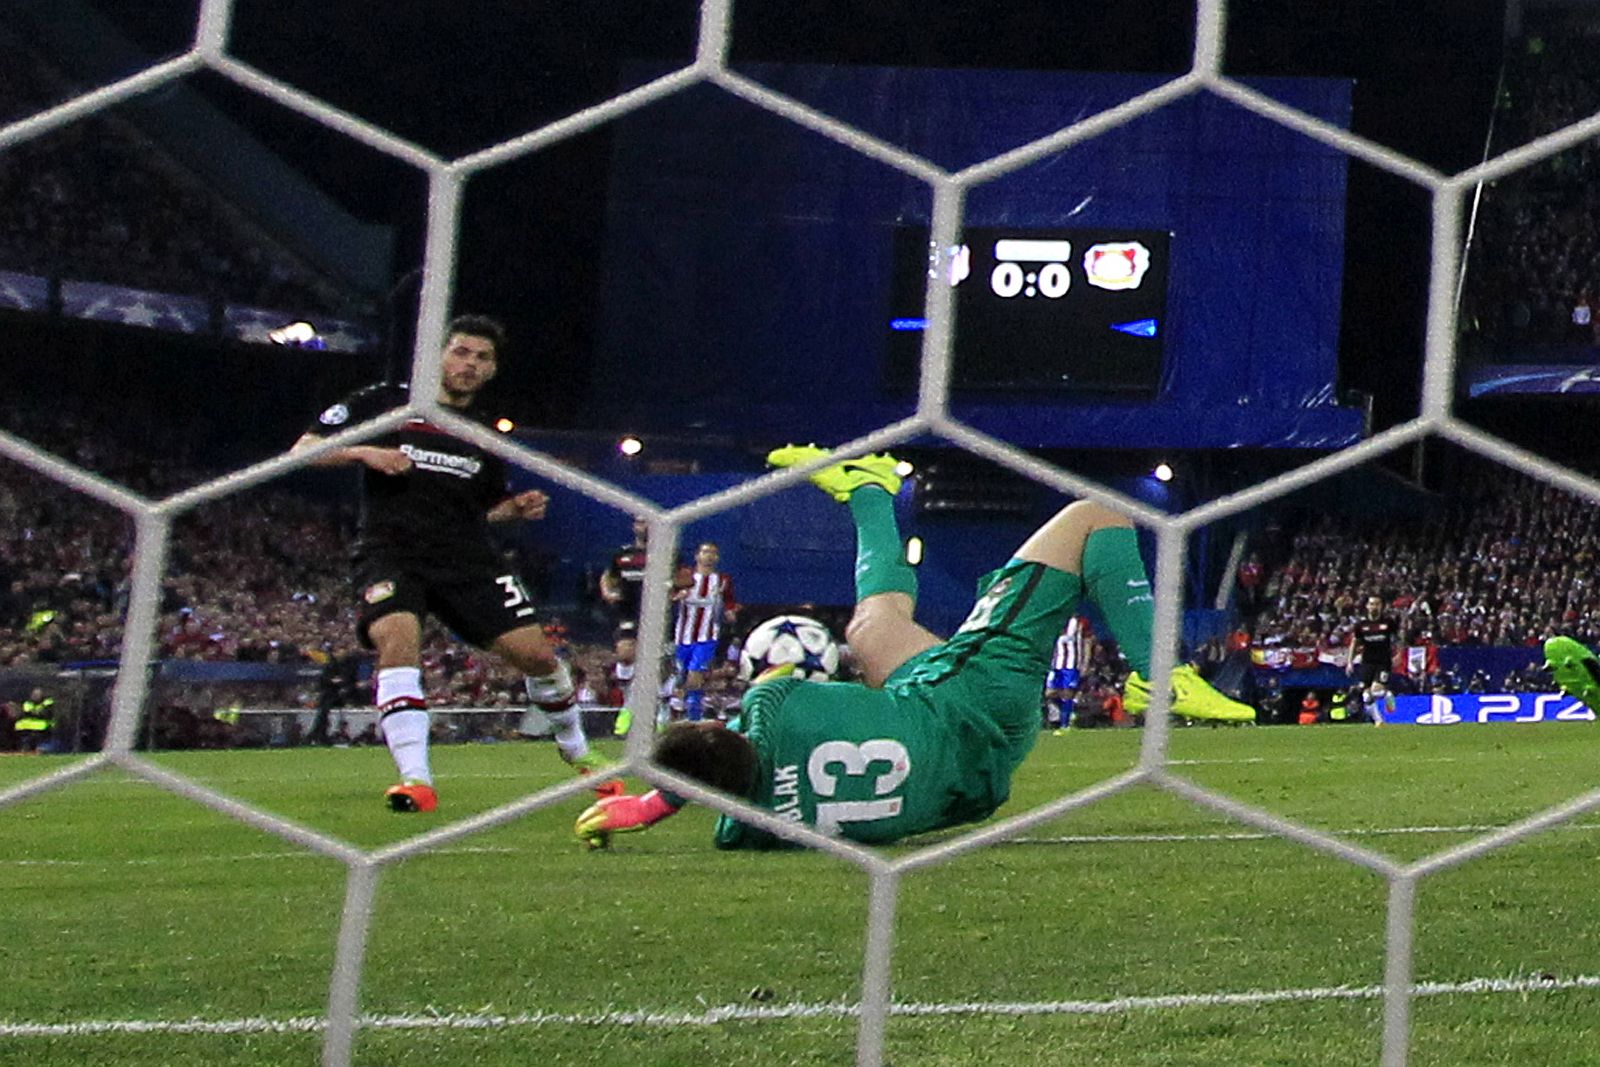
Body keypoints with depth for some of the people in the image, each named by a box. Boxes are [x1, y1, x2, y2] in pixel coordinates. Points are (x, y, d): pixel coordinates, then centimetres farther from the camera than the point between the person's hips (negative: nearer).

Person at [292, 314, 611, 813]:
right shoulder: (384, 402, 4)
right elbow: (303, 449, 2)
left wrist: (519, 508, 7)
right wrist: (363, 452, -15)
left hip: (467, 557, 4)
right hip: (391, 553, -4)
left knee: (535, 652, -5)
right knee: (399, 638, -32)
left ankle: (576, 749, 24)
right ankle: (416, 780, -31)